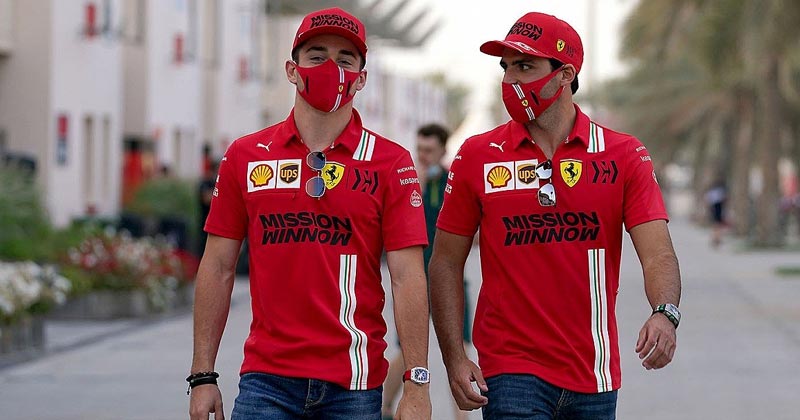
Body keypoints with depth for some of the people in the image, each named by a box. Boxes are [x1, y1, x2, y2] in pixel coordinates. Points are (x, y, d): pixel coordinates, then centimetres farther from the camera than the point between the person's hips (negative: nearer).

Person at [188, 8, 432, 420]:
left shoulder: (390, 163, 1)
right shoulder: (246, 157, 7)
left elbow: (408, 277, -4)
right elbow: (218, 268, 9)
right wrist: (202, 375, 4)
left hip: (354, 385, -1)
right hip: (267, 381, 1)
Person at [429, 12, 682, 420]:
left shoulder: (624, 155, 1)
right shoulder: (477, 156, 1)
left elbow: (658, 254, -8)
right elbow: (446, 263, 5)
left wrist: (664, 314, -29)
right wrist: (453, 358, -5)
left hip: (593, 378, 1)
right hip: (512, 373, -1)